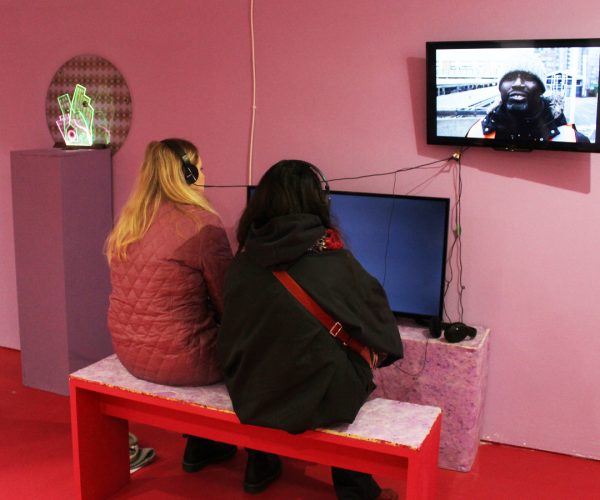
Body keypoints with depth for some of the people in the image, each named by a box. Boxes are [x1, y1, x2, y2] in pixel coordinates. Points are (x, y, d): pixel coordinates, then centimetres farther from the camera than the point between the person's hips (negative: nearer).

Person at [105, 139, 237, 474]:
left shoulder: (129, 220, 4)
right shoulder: (203, 224, -19)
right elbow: (229, 302, -11)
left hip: (129, 351, 8)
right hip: (177, 359, -7)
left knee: (214, 330, 28)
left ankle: (201, 446, 39)